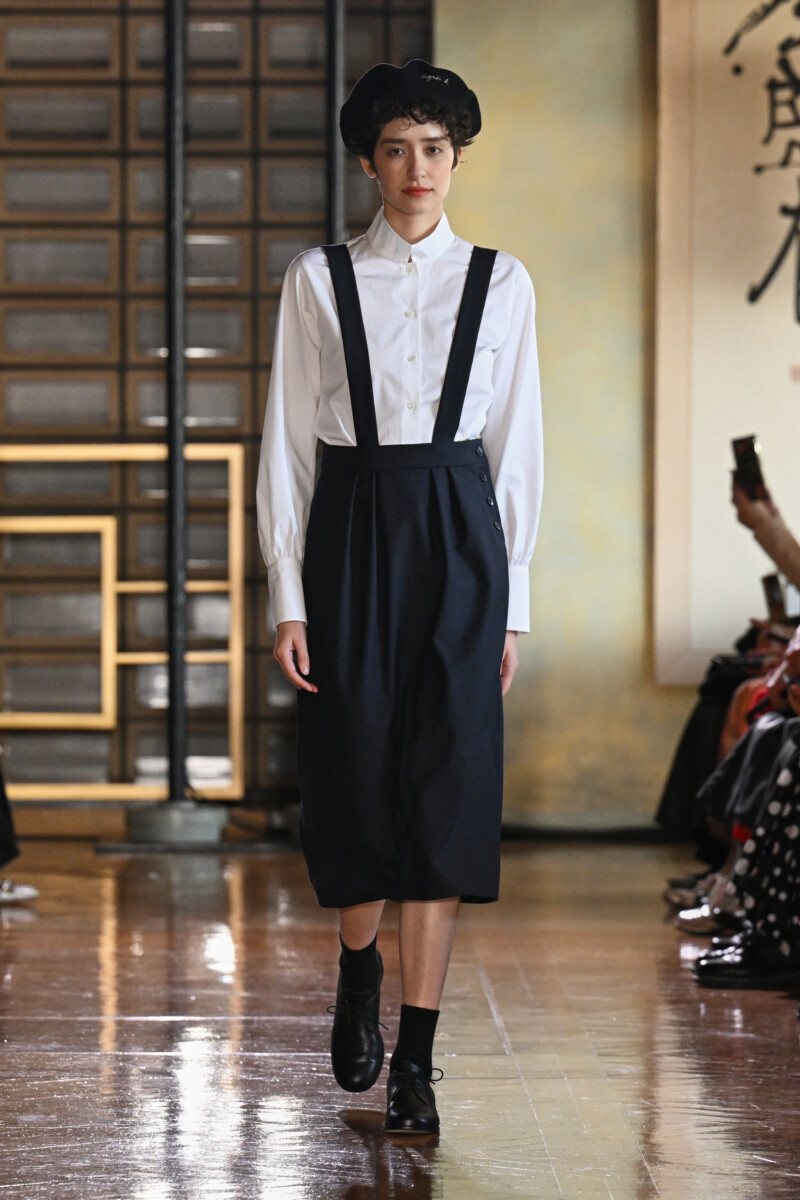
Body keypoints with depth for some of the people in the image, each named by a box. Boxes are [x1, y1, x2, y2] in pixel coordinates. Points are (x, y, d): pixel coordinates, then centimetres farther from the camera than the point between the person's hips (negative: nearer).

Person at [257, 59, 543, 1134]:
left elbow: (517, 447, 8)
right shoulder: (319, 281, 4)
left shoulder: (500, 283, 7)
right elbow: (287, 442, 3)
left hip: (460, 533, 0)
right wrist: (287, 597, -4)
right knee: (355, 774, 4)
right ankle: (360, 967, 35)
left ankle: (414, 1060, -5)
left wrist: (513, 603, 3)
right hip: (351, 531, 0)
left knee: (447, 784, -7)